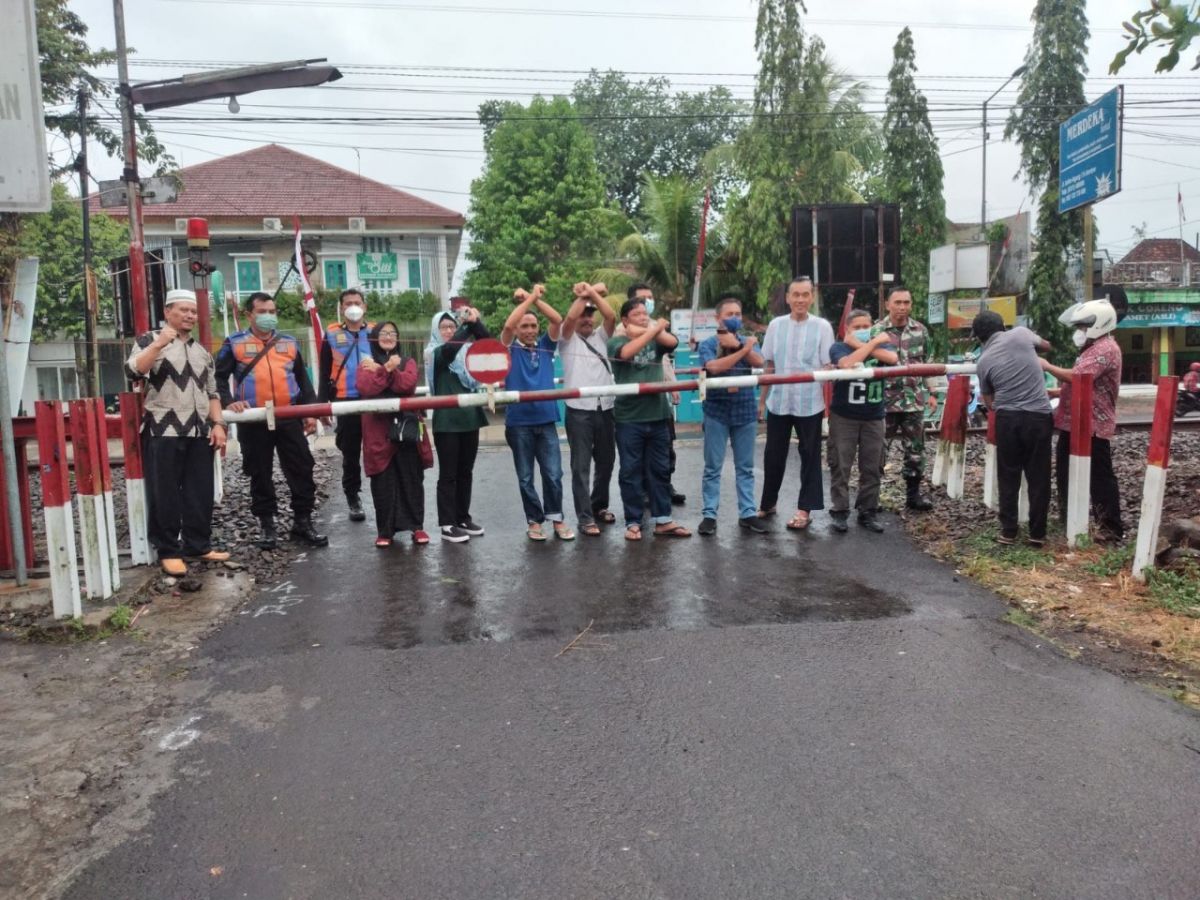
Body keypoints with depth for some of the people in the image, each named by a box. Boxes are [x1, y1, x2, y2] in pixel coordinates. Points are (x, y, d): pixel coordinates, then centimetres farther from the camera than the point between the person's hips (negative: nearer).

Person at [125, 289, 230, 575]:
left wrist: (217, 425, 8)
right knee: (165, 495, -2)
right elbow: (133, 371, -14)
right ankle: (168, 551, 5)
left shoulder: (201, 351, 20)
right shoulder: (150, 341, 5)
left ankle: (198, 545, 17)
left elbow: (212, 392, 20)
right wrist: (159, 343, -19)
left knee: (200, 493, 7)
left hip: (199, 433, 5)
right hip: (163, 432, -5)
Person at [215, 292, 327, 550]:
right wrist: (227, 402, -13)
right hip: (253, 421, -2)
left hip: (289, 418, 2)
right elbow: (219, 377, 4)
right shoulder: (234, 344, 4)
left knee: (301, 469, 1)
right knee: (260, 474, 6)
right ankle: (267, 526, 17)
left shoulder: (290, 342, 13)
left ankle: (302, 521, 13)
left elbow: (303, 380, 16)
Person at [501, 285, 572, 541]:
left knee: (553, 474, 1)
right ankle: (534, 520, 18)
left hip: (546, 420, 2)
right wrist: (528, 298, -11)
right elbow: (508, 325, -16)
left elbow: (558, 320, -1)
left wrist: (536, 299, -5)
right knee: (526, 477, 7)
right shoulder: (510, 348, 2)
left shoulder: (545, 346, 10)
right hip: (519, 422, -2)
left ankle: (557, 519, 14)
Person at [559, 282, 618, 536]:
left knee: (606, 462, 13)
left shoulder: (601, 336, 16)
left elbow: (611, 316, -2)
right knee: (581, 465, -3)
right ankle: (586, 517, 0)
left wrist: (593, 293, -6)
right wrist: (582, 295, -7)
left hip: (605, 409, 4)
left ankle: (599, 506, 31)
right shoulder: (568, 339, 5)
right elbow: (569, 318, -15)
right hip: (579, 411, -4)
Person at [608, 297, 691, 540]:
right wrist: (653, 329, -18)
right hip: (629, 417, -3)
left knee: (660, 469, 9)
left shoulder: (655, 340, 10)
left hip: (657, 414, 4)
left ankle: (662, 520, 17)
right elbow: (627, 352, -22)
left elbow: (672, 341, -11)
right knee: (631, 471, 3)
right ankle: (633, 522, 11)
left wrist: (644, 330, -14)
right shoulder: (616, 341, 0)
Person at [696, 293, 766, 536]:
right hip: (717, 411, -3)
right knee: (713, 467, 1)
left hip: (745, 411, 3)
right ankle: (709, 515, 7)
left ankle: (747, 514, 16)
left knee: (745, 467, 9)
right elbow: (714, 367, -20)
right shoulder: (707, 344, -1)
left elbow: (758, 362, -12)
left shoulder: (748, 341, 8)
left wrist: (736, 344, -22)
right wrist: (742, 349, -20)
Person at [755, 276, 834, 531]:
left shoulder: (822, 327, -3)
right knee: (773, 454, 11)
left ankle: (804, 509, 15)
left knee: (809, 456, 6)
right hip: (778, 402, 2)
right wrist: (762, 399, 10)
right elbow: (768, 365, 10)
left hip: (810, 403, -2)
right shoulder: (775, 325, 4)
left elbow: (828, 367, -1)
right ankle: (768, 502, 27)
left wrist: (828, 401, -4)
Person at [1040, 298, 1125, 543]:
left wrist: (1048, 367, -13)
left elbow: (1076, 377, -26)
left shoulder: (1106, 349, -15)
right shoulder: (1092, 349, 19)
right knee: (1065, 470, 18)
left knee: (1100, 477, -5)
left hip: (1092, 426, -11)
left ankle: (1112, 529, 0)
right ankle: (1067, 516, 31)